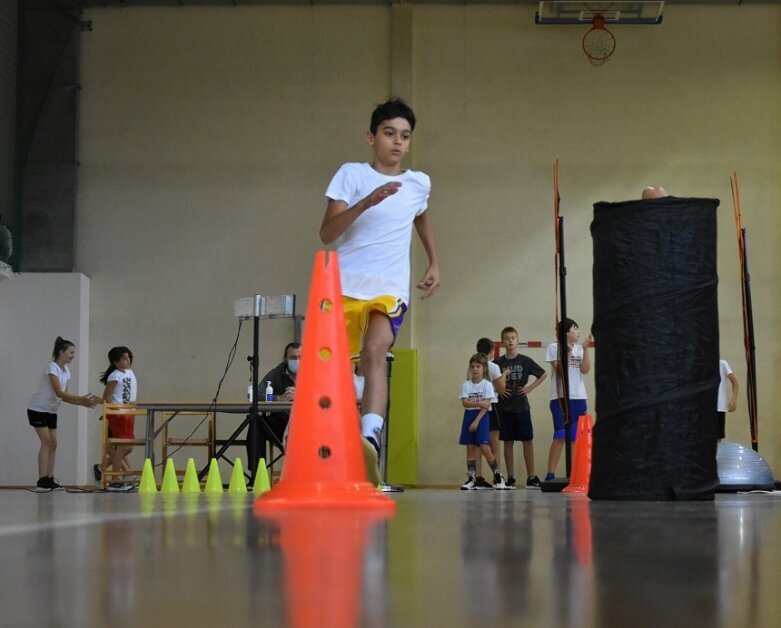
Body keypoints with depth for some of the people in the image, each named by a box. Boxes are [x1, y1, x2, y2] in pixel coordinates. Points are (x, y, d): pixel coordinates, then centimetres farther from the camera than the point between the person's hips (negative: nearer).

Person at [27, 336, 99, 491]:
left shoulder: (66, 371, 7)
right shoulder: (52, 367, -18)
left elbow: (63, 397, 6)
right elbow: (59, 393, -26)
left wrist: (84, 403, -6)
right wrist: (81, 398, -29)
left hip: (51, 411, 8)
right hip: (38, 409, -8)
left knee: (53, 444, 3)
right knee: (46, 442, -15)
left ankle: (50, 480, 5)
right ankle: (42, 482, -17)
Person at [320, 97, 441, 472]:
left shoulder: (419, 184, 11)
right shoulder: (351, 174, 1)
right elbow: (327, 233, -9)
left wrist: (435, 263, 26)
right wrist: (366, 202, -22)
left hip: (390, 289, 0)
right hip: (344, 286, 0)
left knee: (374, 352, -26)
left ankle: (370, 437, -43)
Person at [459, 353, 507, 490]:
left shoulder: (487, 385, -3)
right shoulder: (466, 385, 5)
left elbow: (486, 405, -9)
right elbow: (464, 402, -8)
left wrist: (476, 421, -15)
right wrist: (479, 403, -24)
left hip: (482, 417, -3)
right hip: (469, 416, 4)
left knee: (485, 448, -10)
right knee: (470, 448, 3)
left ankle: (498, 476, 4)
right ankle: (471, 479, 7)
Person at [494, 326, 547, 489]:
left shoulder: (525, 361, 0)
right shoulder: (498, 363, 1)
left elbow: (543, 374, 9)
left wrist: (530, 388, -1)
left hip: (522, 406, 0)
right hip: (505, 407, 0)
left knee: (527, 441, -1)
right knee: (508, 442, 4)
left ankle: (531, 477, 4)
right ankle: (510, 478, 9)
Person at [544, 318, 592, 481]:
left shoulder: (579, 349, 13)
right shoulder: (554, 347, 1)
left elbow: (585, 370, 0)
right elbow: (559, 370, -8)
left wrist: (585, 348, -6)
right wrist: (567, 352, -17)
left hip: (579, 397, 5)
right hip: (561, 397, -5)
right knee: (560, 436, -11)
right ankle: (550, 474, -10)